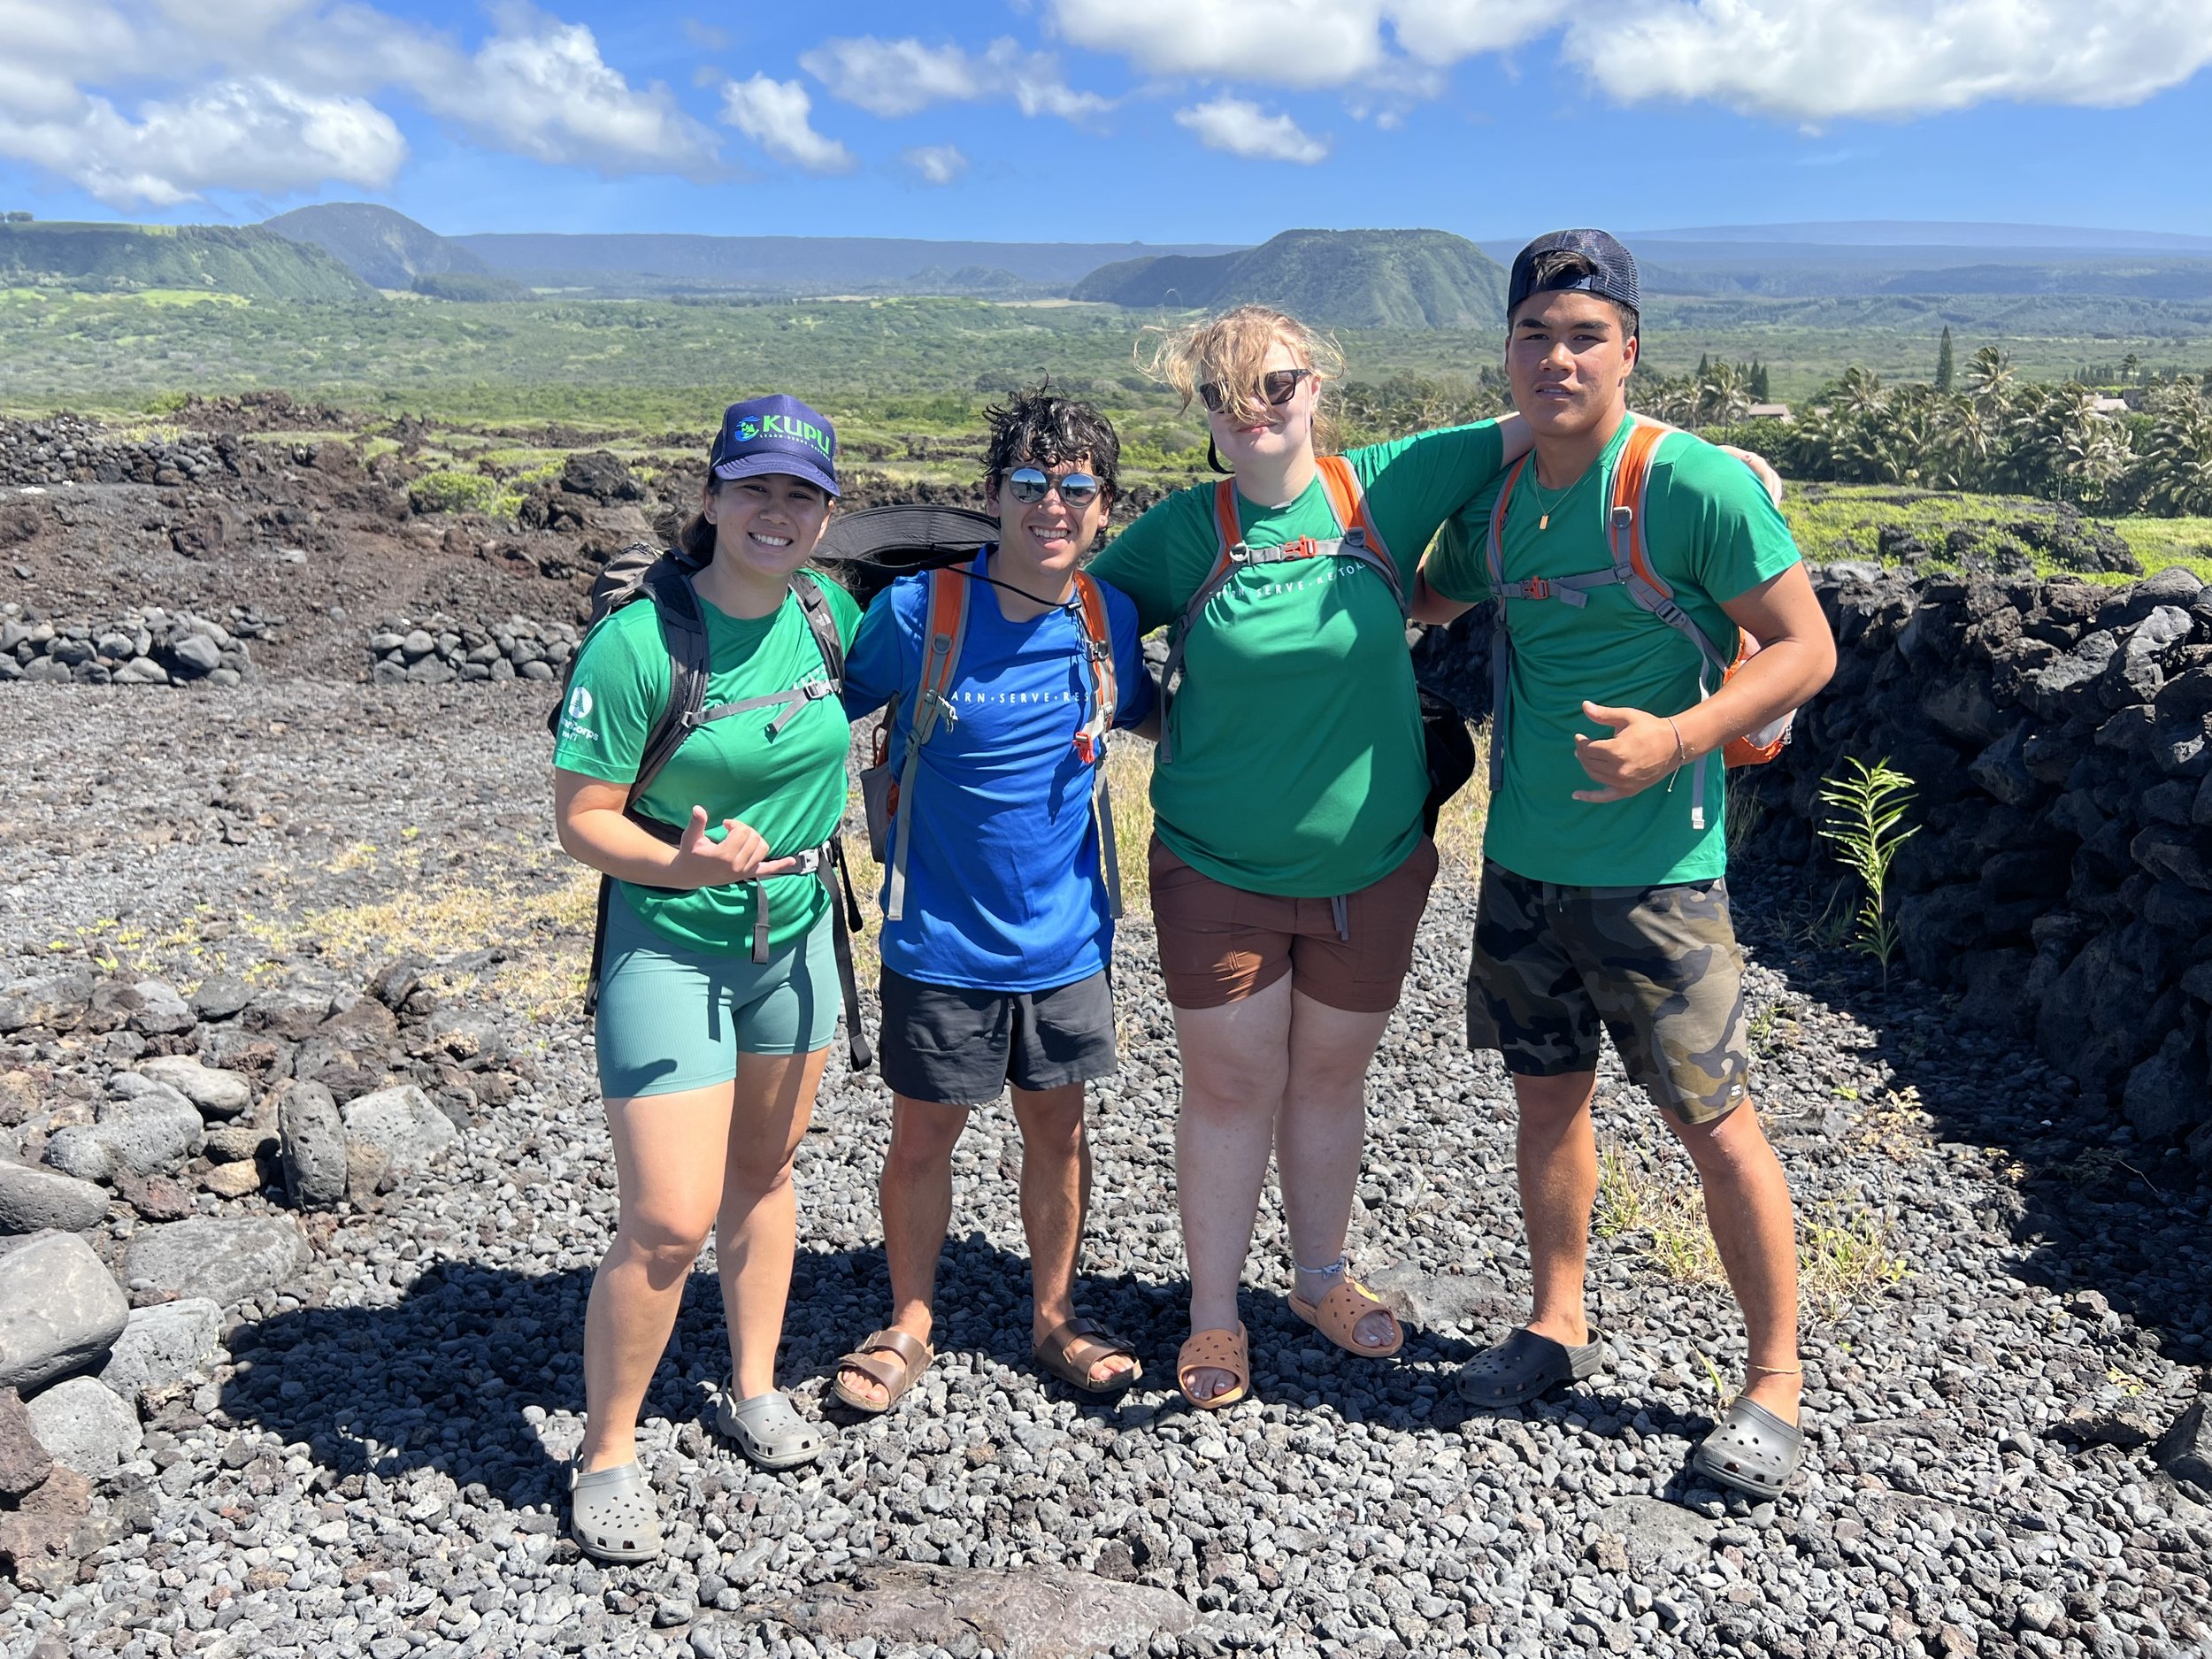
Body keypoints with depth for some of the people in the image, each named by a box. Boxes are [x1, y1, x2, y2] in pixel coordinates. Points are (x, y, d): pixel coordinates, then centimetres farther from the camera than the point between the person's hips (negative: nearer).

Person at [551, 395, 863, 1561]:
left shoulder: (830, 613, -5)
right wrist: (684, 865, -32)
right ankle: (606, 1452, 17)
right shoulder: (636, 643, -20)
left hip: (795, 935, 5)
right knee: (669, 1220, -6)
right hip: (667, 948, -5)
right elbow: (581, 820, -16)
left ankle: (753, 1390, 38)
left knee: (764, 1169, 18)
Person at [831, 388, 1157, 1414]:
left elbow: (1147, 717, 17)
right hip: (940, 936, -2)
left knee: (1055, 1124, 15)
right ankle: (909, 1325, 33)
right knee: (923, 1134, 10)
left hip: (1065, 934, 3)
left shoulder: (1109, 618, -3)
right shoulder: (916, 611, -14)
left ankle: (1055, 1317, 36)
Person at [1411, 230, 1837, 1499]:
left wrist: (1677, 740, -25)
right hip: (1522, 861, 6)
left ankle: (1777, 1381, 21)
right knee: (1548, 1096, 16)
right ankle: (1560, 1327, 34)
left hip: (1654, 870, -6)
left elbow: (1807, 649, -11)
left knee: (1714, 1122, 3)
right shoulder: (1494, 499, 5)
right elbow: (1424, 603, 24)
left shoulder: (1697, 486, -13)